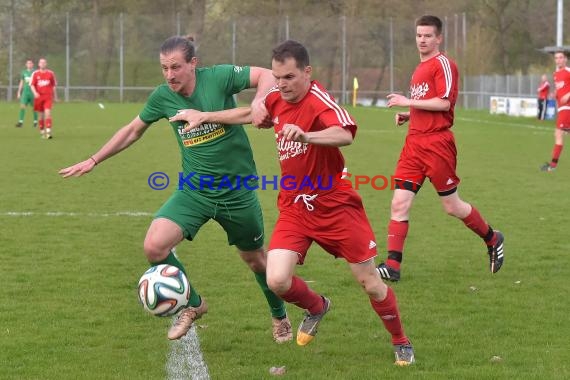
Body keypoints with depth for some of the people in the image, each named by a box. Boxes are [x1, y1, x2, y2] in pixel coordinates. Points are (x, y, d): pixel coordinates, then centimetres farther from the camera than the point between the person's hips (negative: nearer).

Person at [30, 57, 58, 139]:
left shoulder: (50, 73, 6)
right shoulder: (35, 74, 5)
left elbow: (54, 86, 13)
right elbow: (32, 85, 1)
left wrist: (55, 97, 13)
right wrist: (35, 93, -17)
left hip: (48, 96, -1)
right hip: (39, 96, 1)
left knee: (48, 112, -16)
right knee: (41, 115, 7)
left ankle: (48, 131, -22)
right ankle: (42, 132, 20)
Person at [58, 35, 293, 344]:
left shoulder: (218, 77, -16)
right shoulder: (162, 97, -5)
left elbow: (266, 76, -14)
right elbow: (133, 130, 10)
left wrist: (259, 103, -35)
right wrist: (93, 161, 12)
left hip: (237, 190, -2)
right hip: (194, 190, 3)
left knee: (255, 258, 14)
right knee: (154, 246, -18)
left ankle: (279, 316, 45)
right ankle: (192, 305, 8)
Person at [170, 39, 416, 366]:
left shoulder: (318, 101, -21)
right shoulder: (277, 98, 1)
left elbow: (345, 134, -41)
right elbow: (249, 114, 24)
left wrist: (306, 136, -58)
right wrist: (205, 116, 23)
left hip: (335, 204, -5)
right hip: (294, 206, 5)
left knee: (370, 282, 1)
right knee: (277, 280, -13)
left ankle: (401, 343, 25)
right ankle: (316, 307, 21)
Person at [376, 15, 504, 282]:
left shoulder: (443, 64, -7)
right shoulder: (419, 69, 20)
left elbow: (444, 103, -18)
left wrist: (408, 102, -14)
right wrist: (408, 116, 11)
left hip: (437, 142, -7)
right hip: (414, 142, 8)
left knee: (451, 206, 3)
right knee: (399, 203, -4)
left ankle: (492, 240, 26)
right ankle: (392, 265, -5)